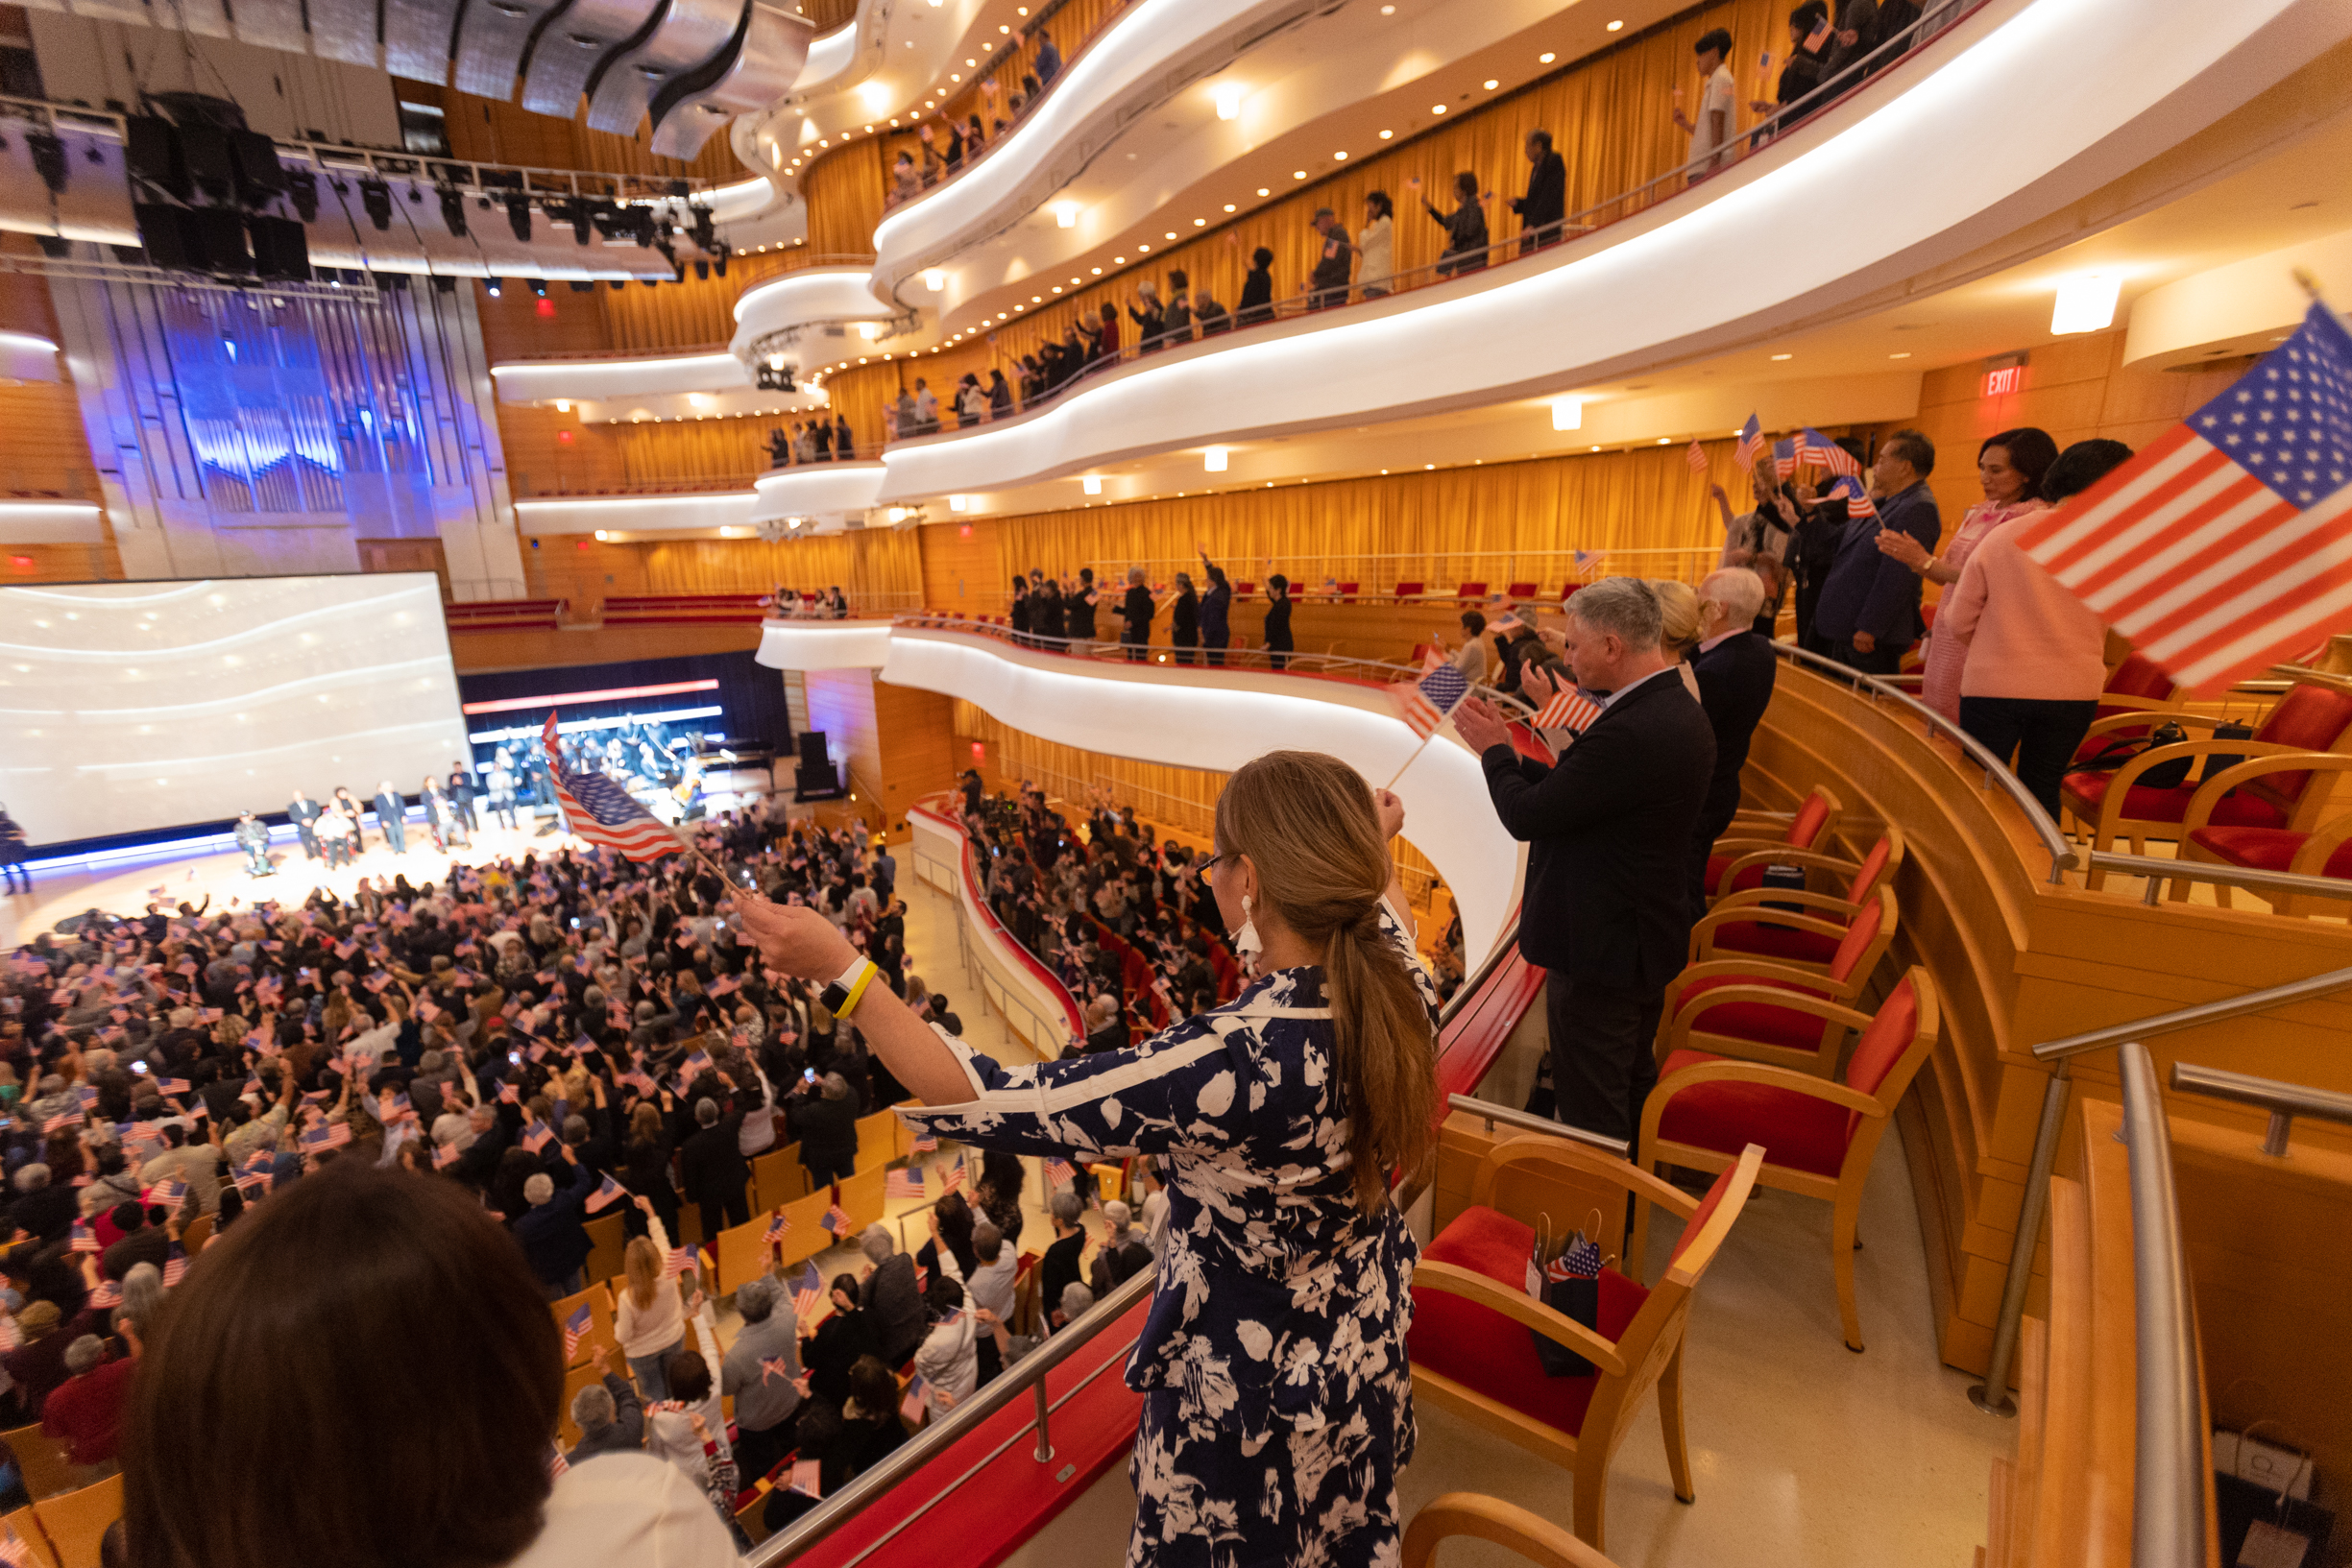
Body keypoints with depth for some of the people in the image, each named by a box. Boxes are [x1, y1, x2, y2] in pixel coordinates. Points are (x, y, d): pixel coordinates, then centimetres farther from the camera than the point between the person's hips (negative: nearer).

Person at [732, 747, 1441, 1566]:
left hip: (1247, 1391, -5)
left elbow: (991, 1102, -32)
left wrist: (843, 970, -26)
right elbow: (1389, 920, 8)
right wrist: (1372, 847, 25)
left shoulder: (1231, 1062, -40)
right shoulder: (1399, 998, -20)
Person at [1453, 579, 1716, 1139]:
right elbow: (1571, 793, 6)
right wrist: (1508, 753, 2)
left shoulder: (1630, 732, -30)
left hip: (1601, 949, -11)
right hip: (1644, 937, 11)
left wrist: (1494, 750, -6)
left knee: (1590, 1113, 9)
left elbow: (1526, 817, -23)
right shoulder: (1678, 709, 3)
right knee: (1632, 1091, 29)